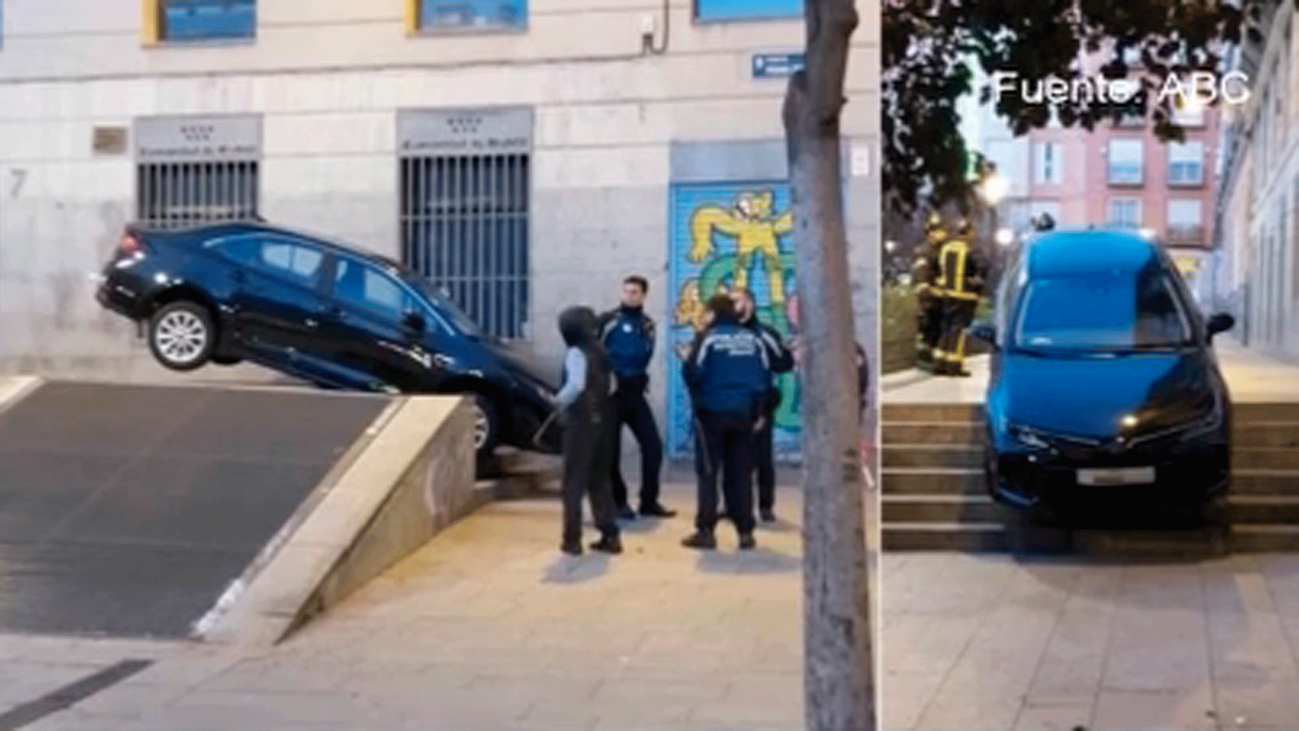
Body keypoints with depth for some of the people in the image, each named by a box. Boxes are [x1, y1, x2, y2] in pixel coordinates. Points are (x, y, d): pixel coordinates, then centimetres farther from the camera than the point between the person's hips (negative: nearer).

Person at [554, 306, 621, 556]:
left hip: (581, 422, -7)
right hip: (602, 420, 7)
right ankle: (610, 536, 14)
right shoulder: (599, 351, 11)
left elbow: (576, 385, -26)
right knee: (600, 480, 15)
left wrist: (559, 401, -11)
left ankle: (573, 539, 4)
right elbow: (610, 385, 13)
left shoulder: (576, 353, -12)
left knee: (574, 482, 2)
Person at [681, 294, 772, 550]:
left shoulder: (708, 337, -8)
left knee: (707, 472, 4)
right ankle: (745, 531, 8)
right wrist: (757, 412, 13)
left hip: (712, 413, -4)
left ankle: (706, 531, 1)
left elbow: (694, 373, -14)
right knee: (741, 474, 9)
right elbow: (765, 376, 6)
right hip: (743, 414, 4)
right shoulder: (753, 339, 5)